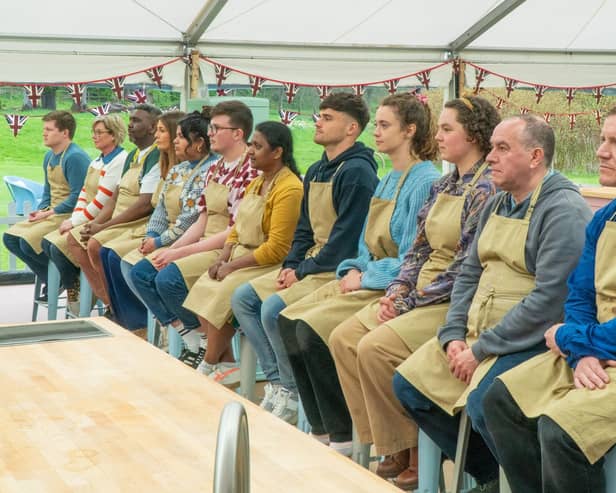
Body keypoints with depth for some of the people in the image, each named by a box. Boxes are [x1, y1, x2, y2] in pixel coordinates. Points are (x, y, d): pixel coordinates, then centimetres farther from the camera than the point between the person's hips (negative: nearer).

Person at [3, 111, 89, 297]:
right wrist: (40, 211, 3)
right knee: (10, 238, 1)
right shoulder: (49, 156, 12)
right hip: (51, 213, 10)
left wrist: (49, 213, -17)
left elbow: (77, 197, -21)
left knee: (28, 242, -23)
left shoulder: (75, 157, -17)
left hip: (70, 215, -10)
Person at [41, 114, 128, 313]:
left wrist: (76, 221, -14)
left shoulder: (119, 161, -14)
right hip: (86, 220, 9)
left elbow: (102, 201, -18)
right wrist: (74, 218, -4)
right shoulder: (97, 161, 17)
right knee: (48, 242, -5)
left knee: (59, 248, -21)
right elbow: (84, 192, 13)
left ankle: (75, 295, -3)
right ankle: (73, 289, 3)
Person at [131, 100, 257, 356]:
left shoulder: (250, 172, -15)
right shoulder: (214, 169, 13)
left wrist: (181, 253, -18)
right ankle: (191, 339, -2)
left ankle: (208, 343, -4)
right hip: (205, 245, 10)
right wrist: (170, 250, -1)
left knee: (168, 278, -26)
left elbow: (236, 232, -19)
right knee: (141, 272, -1)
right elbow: (202, 222, 14)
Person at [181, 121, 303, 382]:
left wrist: (233, 265, -17)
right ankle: (225, 363, -4)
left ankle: (209, 366, -6)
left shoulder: (289, 189, -16)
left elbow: (276, 248, -21)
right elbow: (237, 228, 17)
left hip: (268, 264, -9)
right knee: (203, 289, -7)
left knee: (221, 294, -24)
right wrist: (222, 258, -1)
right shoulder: (256, 183, 14)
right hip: (241, 256, 9)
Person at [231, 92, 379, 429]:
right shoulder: (316, 171, 14)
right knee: (242, 298, 2)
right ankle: (281, 382, 2)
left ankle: (294, 394, -6)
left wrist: (303, 271, -15)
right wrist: (291, 265, 2)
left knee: (273, 309, -25)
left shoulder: (357, 172, -15)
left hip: (338, 270, -10)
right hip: (309, 264, 10)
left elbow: (346, 237, -20)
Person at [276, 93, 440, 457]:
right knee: (290, 321, -6)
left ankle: (343, 437, -10)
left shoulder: (426, 181, -13)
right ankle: (321, 429, 0)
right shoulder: (389, 180, 16)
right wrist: (354, 269, 1)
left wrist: (366, 277, -14)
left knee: (313, 330, -23)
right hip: (367, 278, 9)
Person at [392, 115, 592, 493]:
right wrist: (453, 336, -1)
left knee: (482, 402, -32)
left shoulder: (563, 210, -14)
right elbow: (469, 274, 16)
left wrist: (480, 351, -18)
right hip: (477, 333, 9)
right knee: (408, 383, 1)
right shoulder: (497, 205, 14)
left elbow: (550, 299, -22)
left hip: (532, 341, -9)